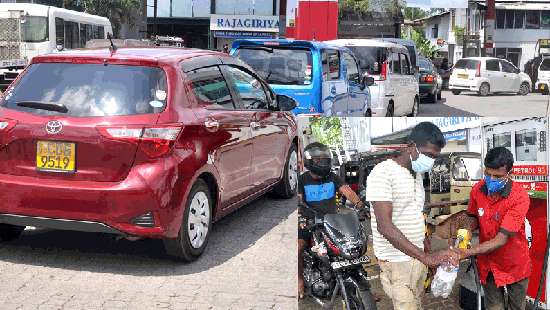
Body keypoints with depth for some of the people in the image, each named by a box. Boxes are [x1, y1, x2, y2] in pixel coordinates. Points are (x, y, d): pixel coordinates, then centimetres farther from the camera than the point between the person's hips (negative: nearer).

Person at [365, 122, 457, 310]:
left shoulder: (417, 174, 11)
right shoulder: (383, 173, -17)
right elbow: (385, 226, -26)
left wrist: (430, 254, 17)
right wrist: (425, 257, -31)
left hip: (417, 258, 8)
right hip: (396, 264, -8)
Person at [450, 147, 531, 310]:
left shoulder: (520, 197, -26)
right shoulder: (477, 190, -12)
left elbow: (501, 239, -29)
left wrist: (467, 253, -36)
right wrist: (467, 222, -20)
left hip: (514, 265, -3)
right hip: (488, 263, 3)